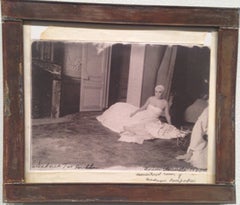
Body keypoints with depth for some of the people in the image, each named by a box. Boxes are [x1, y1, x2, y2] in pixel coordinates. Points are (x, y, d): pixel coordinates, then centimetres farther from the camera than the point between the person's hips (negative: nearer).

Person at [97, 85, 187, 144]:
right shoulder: (150, 99, -1)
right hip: (144, 116, 2)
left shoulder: (165, 102, -6)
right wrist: (134, 112, -2)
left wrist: (170, 126, 2)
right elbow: (143, 108, 7)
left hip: (152, 121, -2)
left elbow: (167, 115, 2)